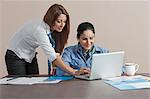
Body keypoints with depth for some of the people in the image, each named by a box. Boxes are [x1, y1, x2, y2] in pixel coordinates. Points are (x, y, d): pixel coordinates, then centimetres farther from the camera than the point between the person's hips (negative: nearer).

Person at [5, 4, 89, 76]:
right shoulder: (39, 29, -33)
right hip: (16, 57, -7)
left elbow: (55, 52, -10)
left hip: (31, 57, 7)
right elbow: (51, 56, -41)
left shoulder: (52, 29, -10)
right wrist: (74, 72, -46)